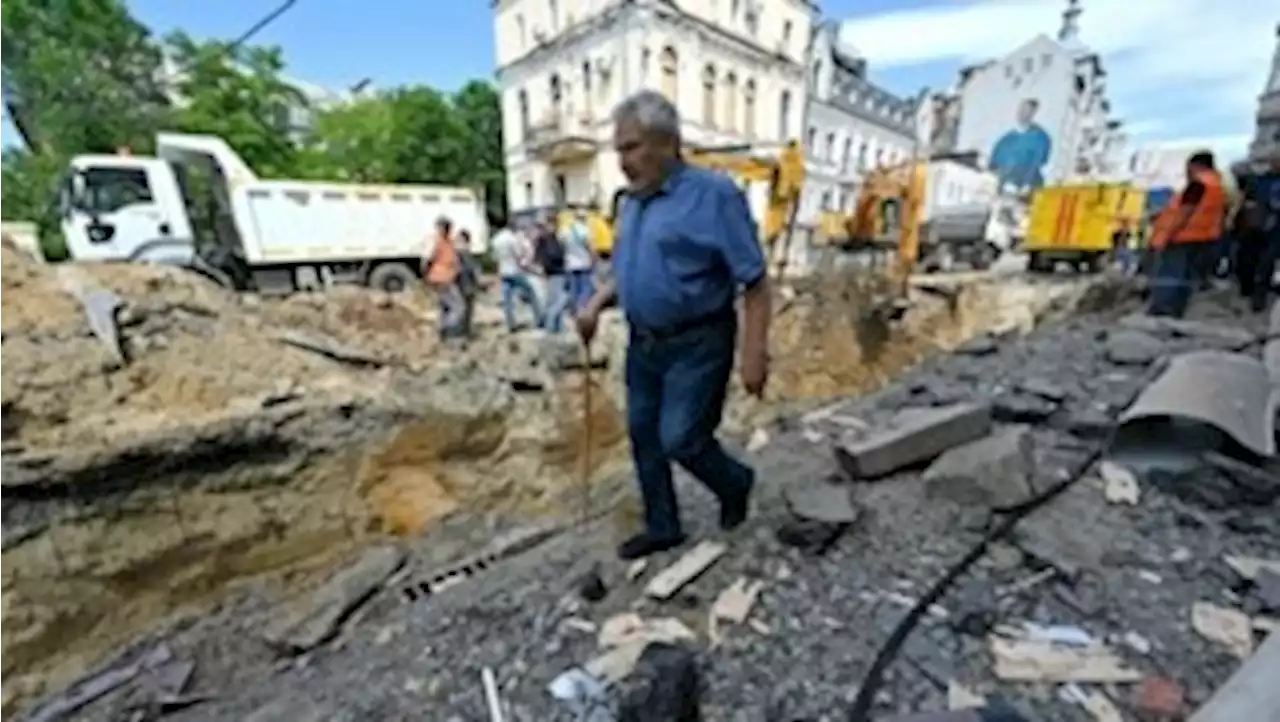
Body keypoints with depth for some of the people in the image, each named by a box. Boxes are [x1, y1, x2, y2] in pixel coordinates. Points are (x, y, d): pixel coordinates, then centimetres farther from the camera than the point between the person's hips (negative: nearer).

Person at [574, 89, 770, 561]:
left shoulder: (714, 194, -14)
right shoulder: (632, 203, 9)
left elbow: (755, 281, -15)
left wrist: (755, 353, -18)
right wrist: (596, 303, 3)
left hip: (698, 345, -7)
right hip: (644, 343, 8)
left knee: (679, 438, -6)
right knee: (643, 435, 12)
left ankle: (735, 483, 28)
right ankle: (662, 527, 31)